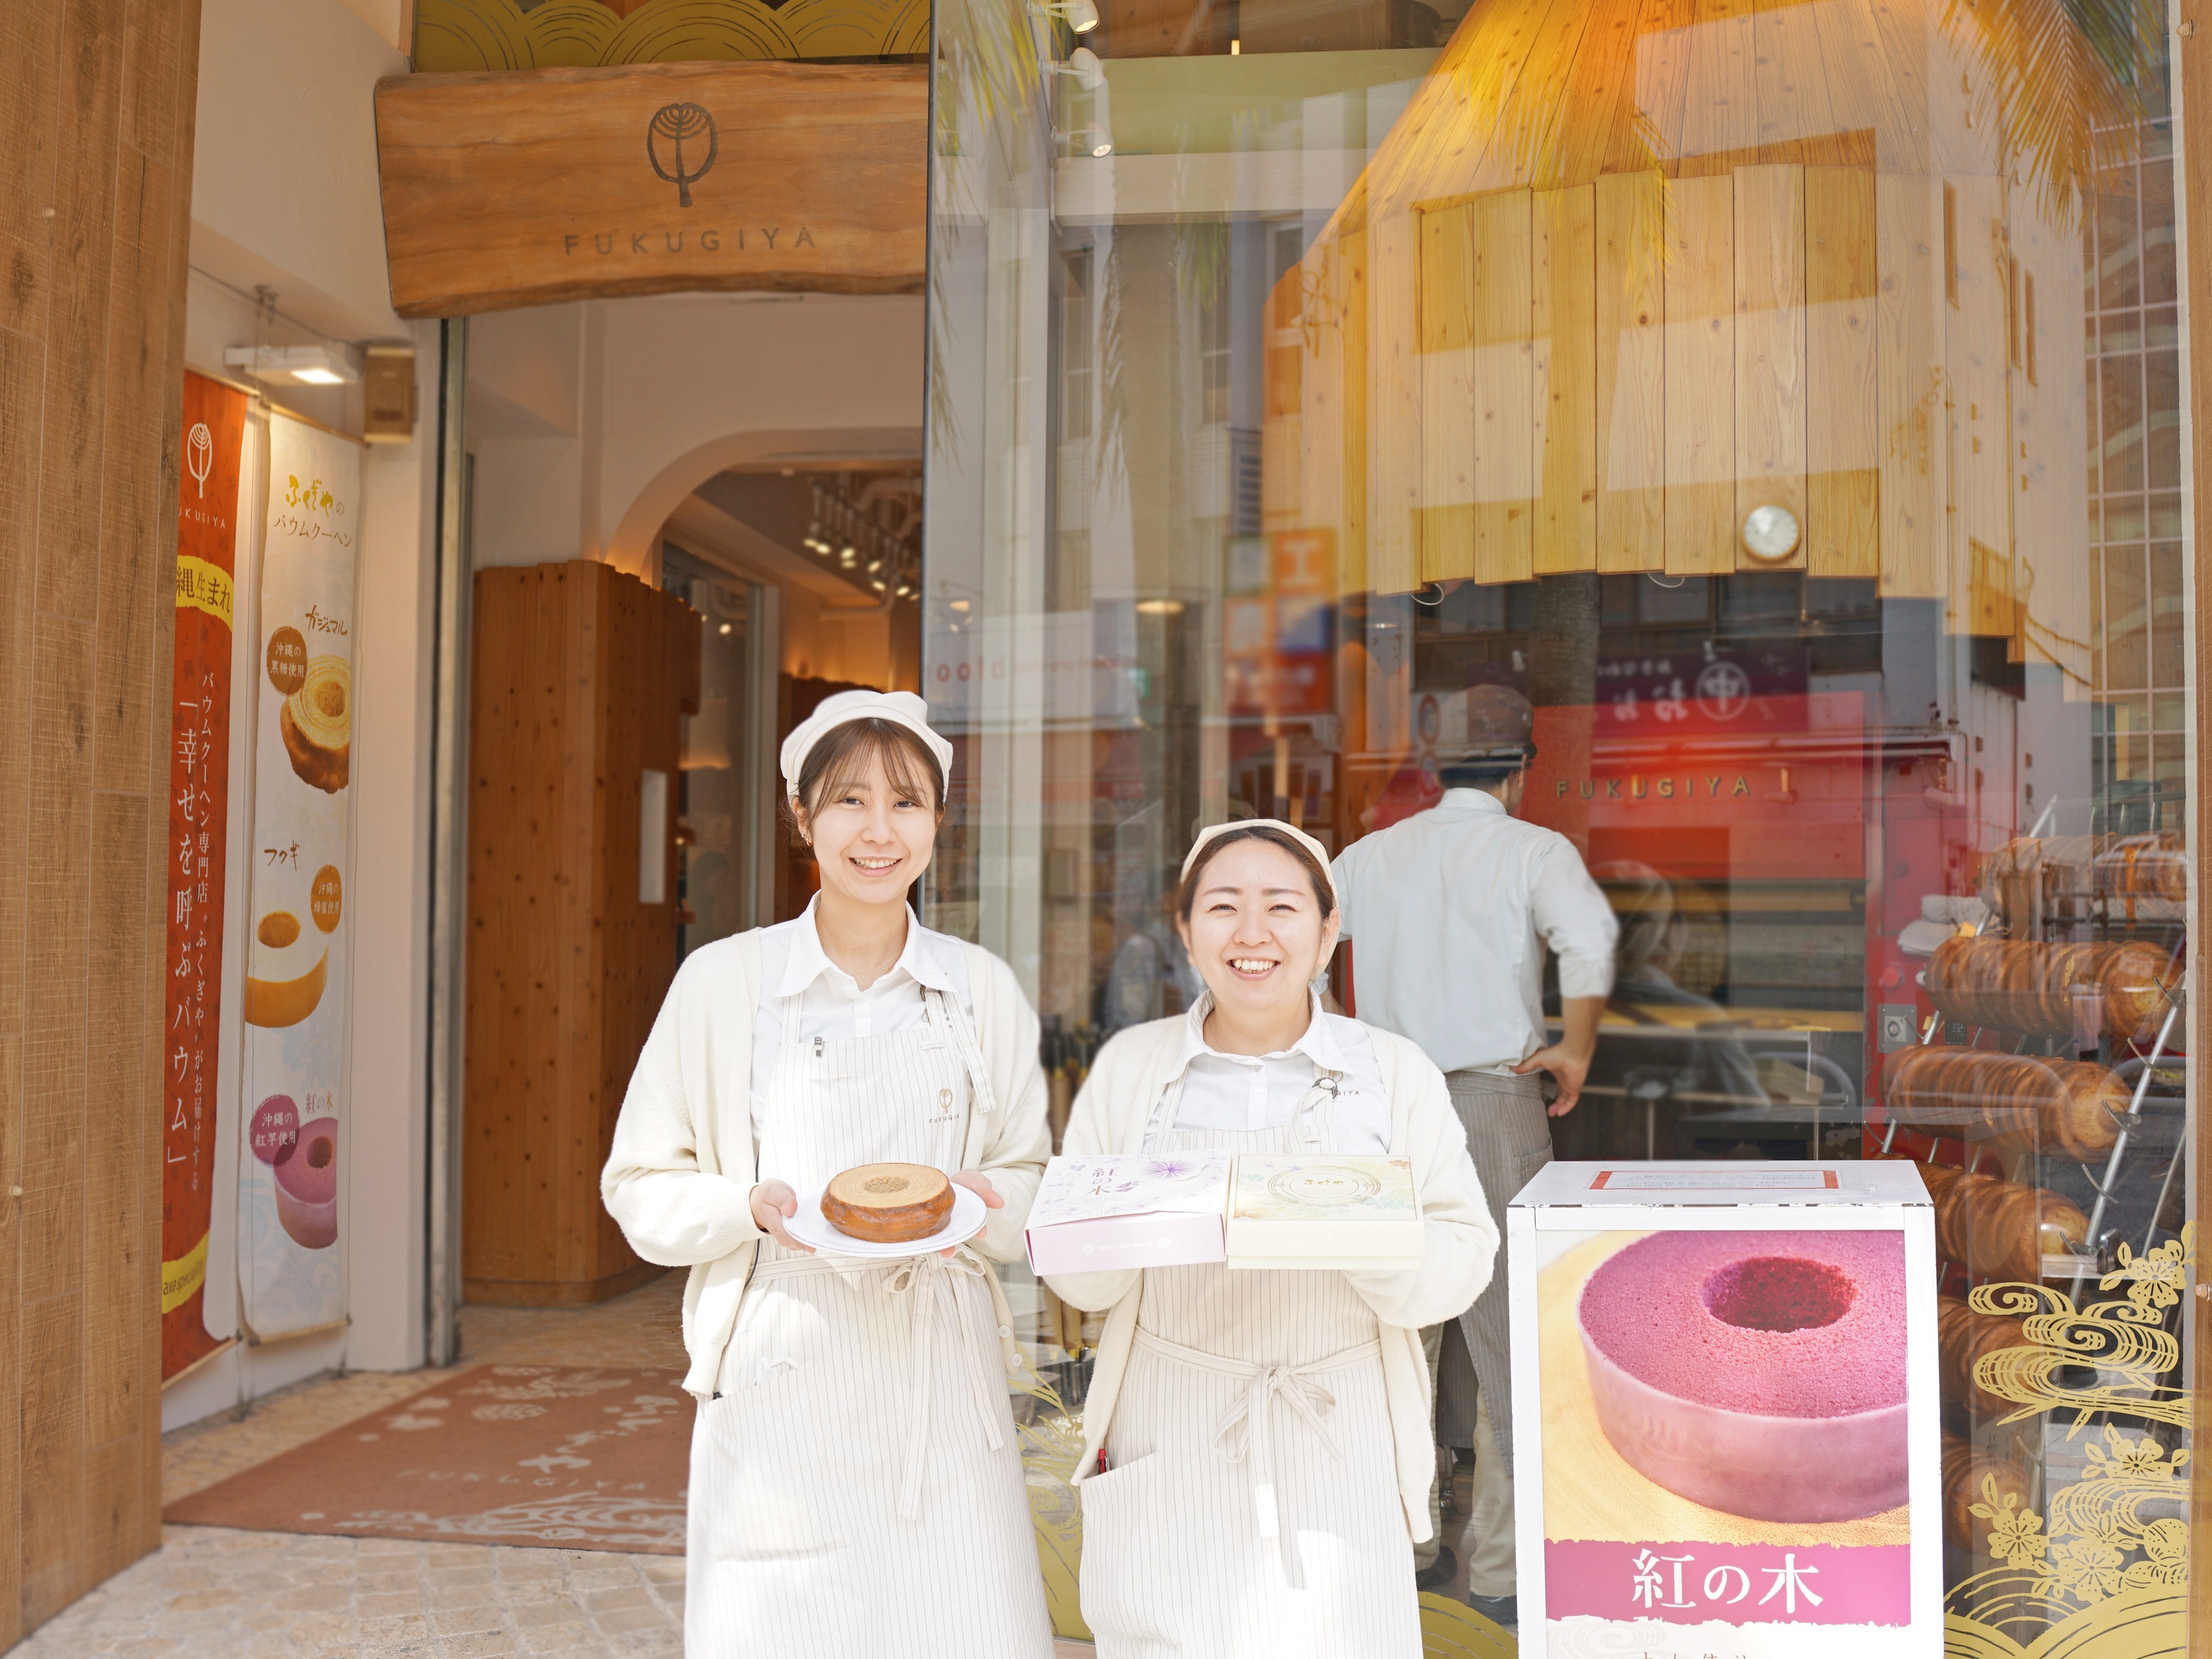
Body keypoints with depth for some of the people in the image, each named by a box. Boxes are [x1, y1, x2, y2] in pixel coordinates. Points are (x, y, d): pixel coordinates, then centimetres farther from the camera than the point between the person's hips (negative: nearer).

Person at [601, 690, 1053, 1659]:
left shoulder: (984, 989, 6)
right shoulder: (722, 982, -1)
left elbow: (1032, 1181, 13)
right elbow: (640, 1186, 4)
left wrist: (977, 1207, -8)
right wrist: (752, 1206, -14)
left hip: (941, 1379, 2)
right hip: (781, 1386, -1)